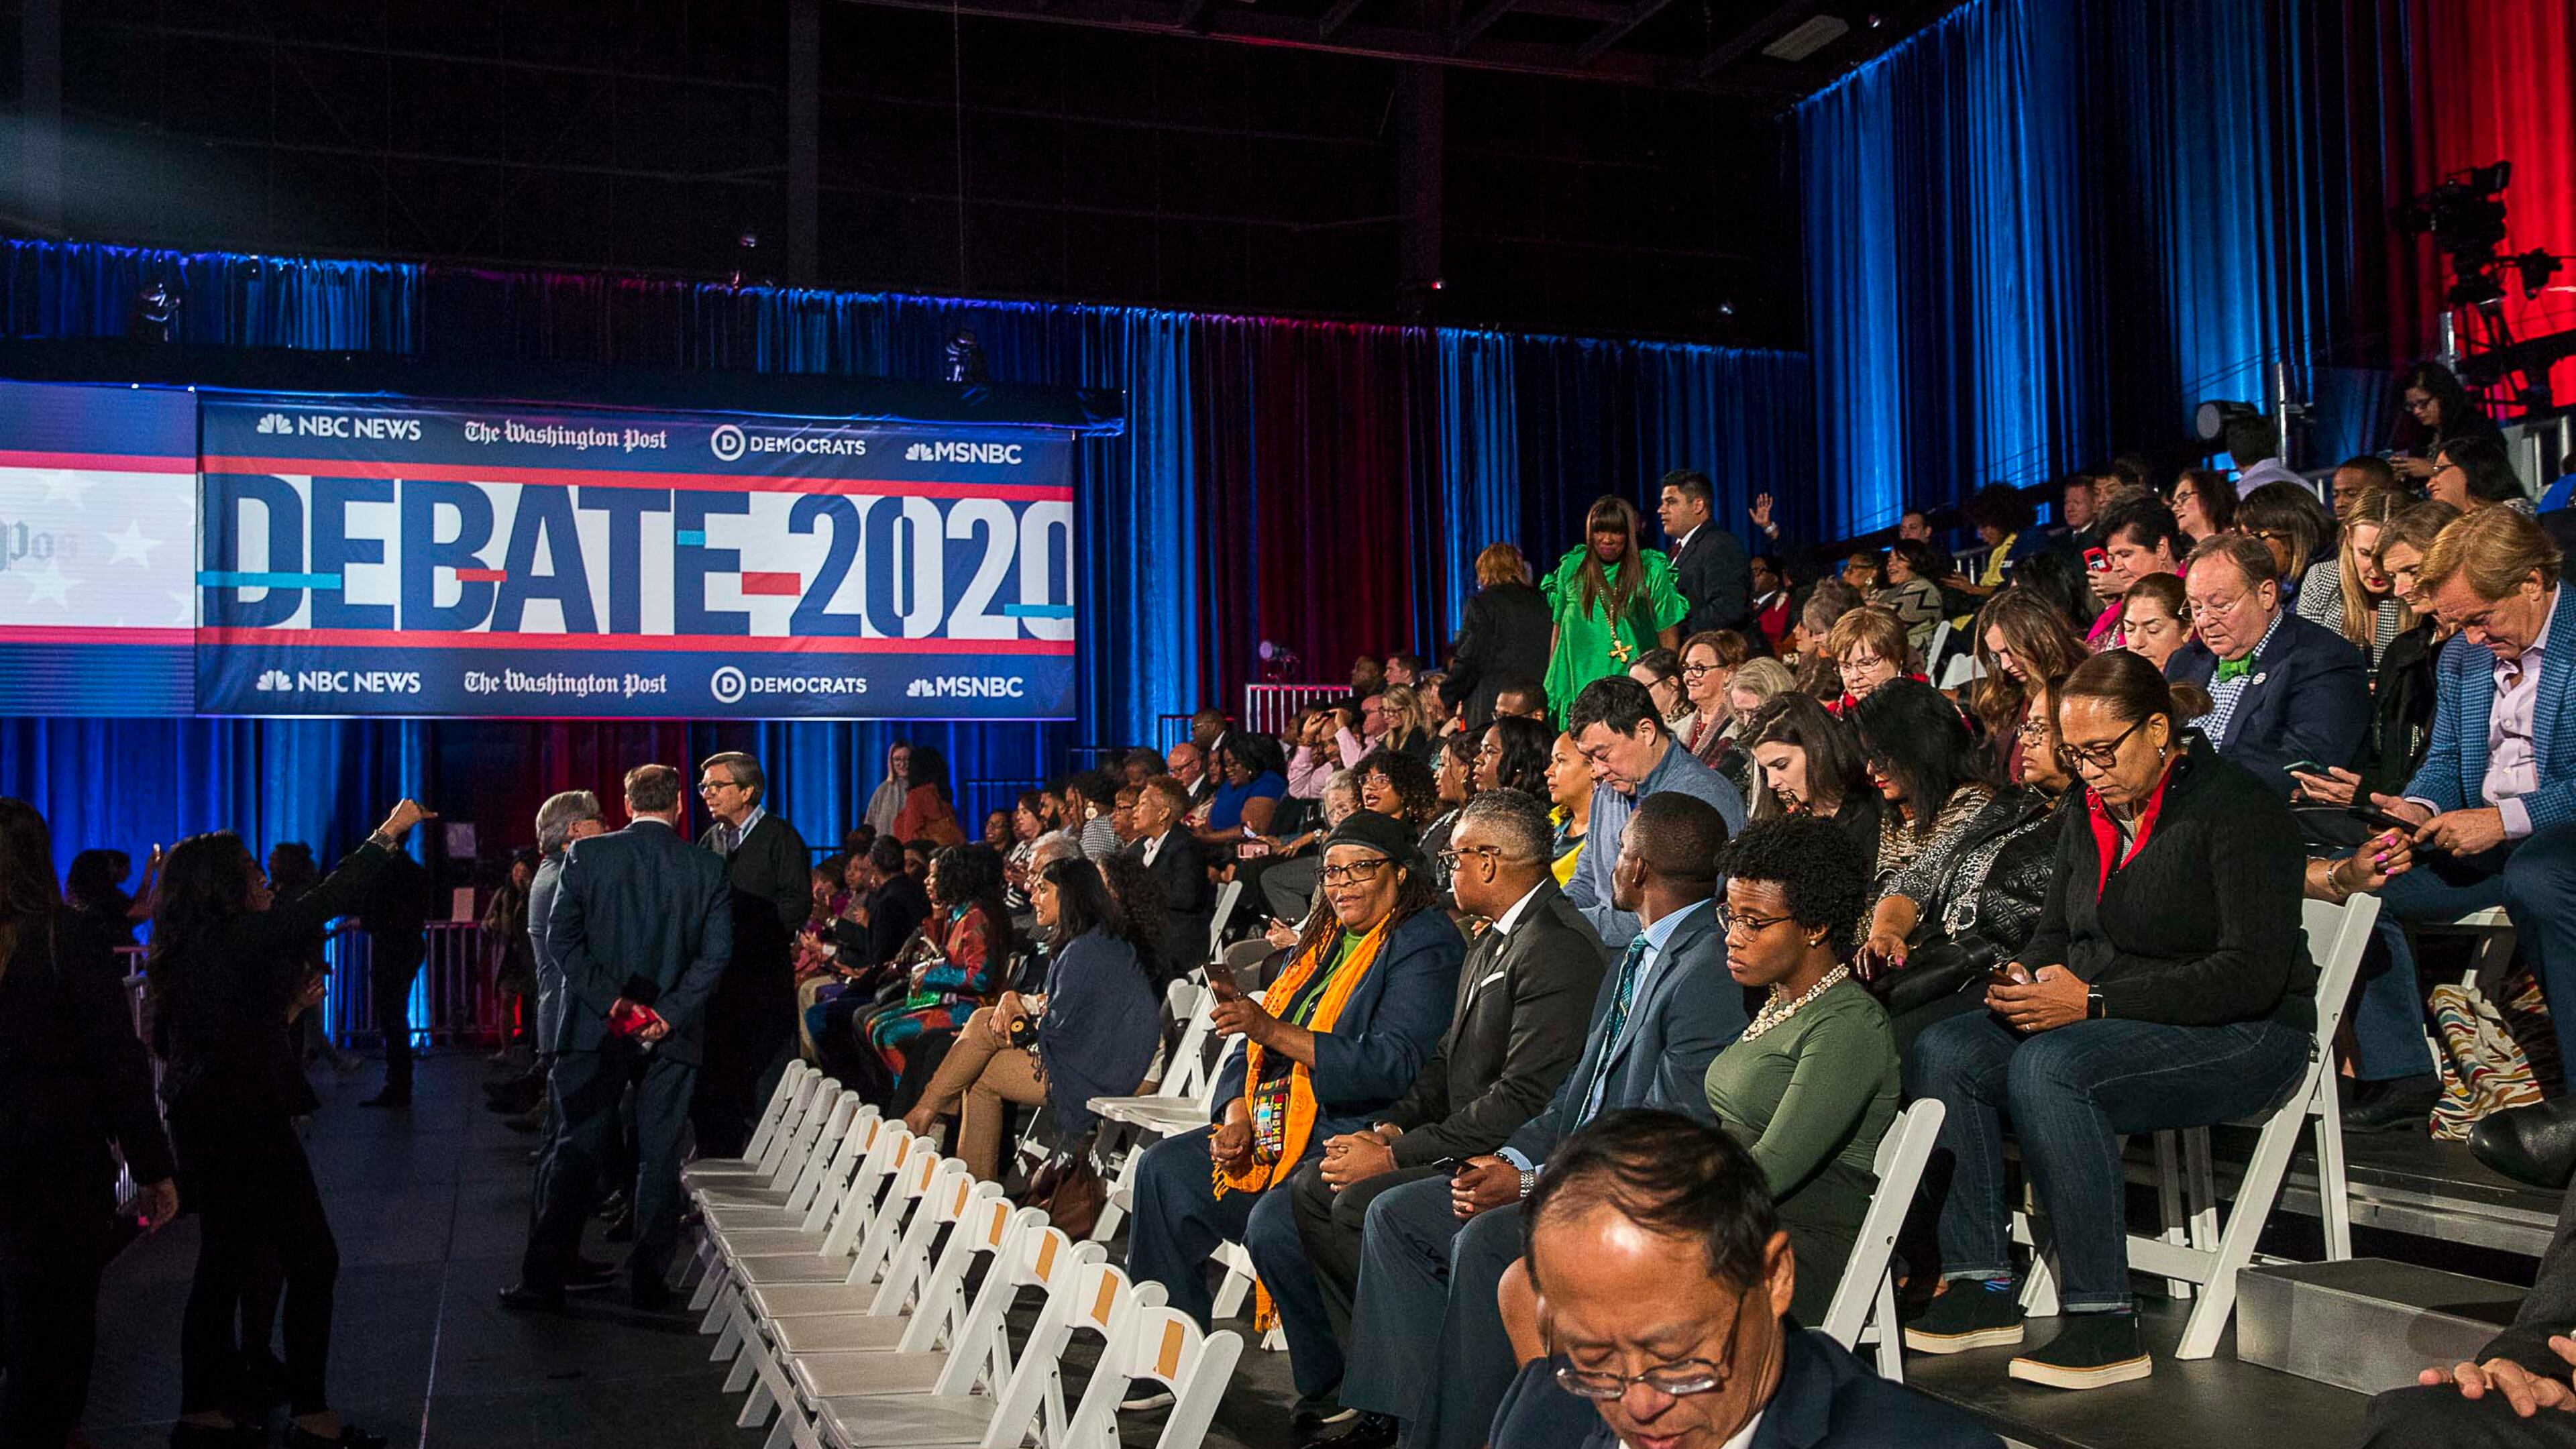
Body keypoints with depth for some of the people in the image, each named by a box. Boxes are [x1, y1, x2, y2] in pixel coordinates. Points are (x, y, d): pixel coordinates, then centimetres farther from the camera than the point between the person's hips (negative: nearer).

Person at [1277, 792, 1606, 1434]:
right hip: (1466, 1144, 10)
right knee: (1310, 1188, 2)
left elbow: (1525, 1098, -25)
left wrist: (1397, 1155, -20)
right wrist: (1391, 1126, -1)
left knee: (1361, 1203, -23)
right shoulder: (1491, 942, 14)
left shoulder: (1558, 947, -19)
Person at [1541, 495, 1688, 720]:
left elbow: (1668, 634, 3)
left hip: (1634, 682, -2)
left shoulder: (1652, 570, 3)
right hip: (1578, 680, 2)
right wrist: (1552, 682, 13)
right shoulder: (1571, 567, 11)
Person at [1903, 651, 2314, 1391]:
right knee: (1942, 1051, -13)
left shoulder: (2238, 808, -13)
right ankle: (1982, 1284, -10)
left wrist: (2094, 1001, -24)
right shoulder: (2090, 817, 12)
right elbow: (2053, 932, 21)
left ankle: (2105, 1323, -27)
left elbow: (2252, 974, -21)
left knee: (2049, 1068, -33)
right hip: (2099, 1023, 8)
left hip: (2240, 1037, -8)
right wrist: (2026, 980, -5)